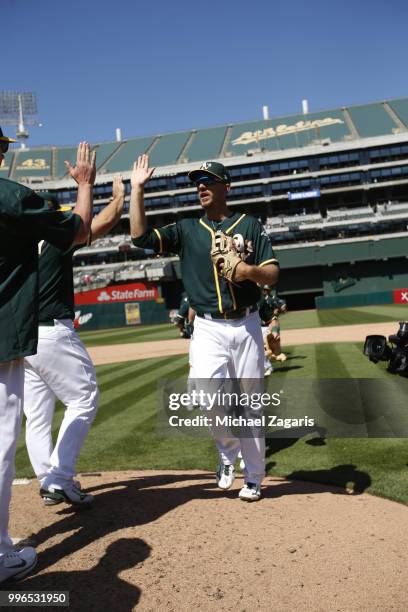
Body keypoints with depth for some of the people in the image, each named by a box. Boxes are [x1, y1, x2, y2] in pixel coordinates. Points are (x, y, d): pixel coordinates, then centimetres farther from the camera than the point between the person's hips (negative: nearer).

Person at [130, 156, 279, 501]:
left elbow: (273, 275, 0)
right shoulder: (187, 230, 9)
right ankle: (228, 448, 13)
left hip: (246, 325, 0)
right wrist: (137, 189, -3)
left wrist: (250, 271, -21)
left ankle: (254, 477, 27)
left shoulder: (250, 225, 6)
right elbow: (140, 236, -4)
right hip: (208, 329, 0)